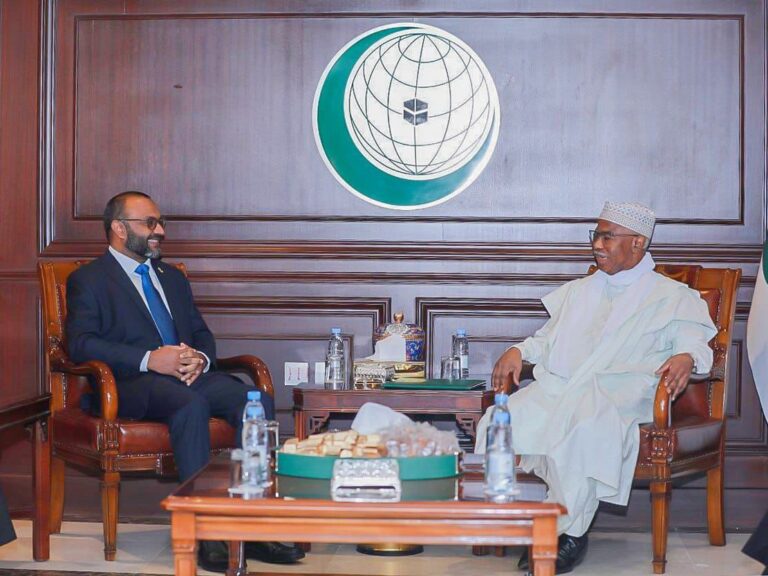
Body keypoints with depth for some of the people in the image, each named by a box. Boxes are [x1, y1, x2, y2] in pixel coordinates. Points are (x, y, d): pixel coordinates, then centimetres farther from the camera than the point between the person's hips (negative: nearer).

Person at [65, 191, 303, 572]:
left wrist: (200, 358, -3)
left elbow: (202, 334, 24)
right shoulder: (88, 280, 8)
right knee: (191, 404, -38)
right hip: (131, 384, -6)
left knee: (257, 400, -23)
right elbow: (81, 343, -7)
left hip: (189, 375, 6)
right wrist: (149, 359, -18)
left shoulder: (172, 277, 28)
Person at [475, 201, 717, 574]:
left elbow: (695, 342, 2)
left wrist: (686, 358, -22)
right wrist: (518, 351, 11)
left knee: (582, 430, -40)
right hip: (556, 387, 5)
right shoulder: (578, 291, 31)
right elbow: (547, 339, 32)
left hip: (617, 394, -5)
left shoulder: (671, 297, 14)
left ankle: (570, 531, -27)